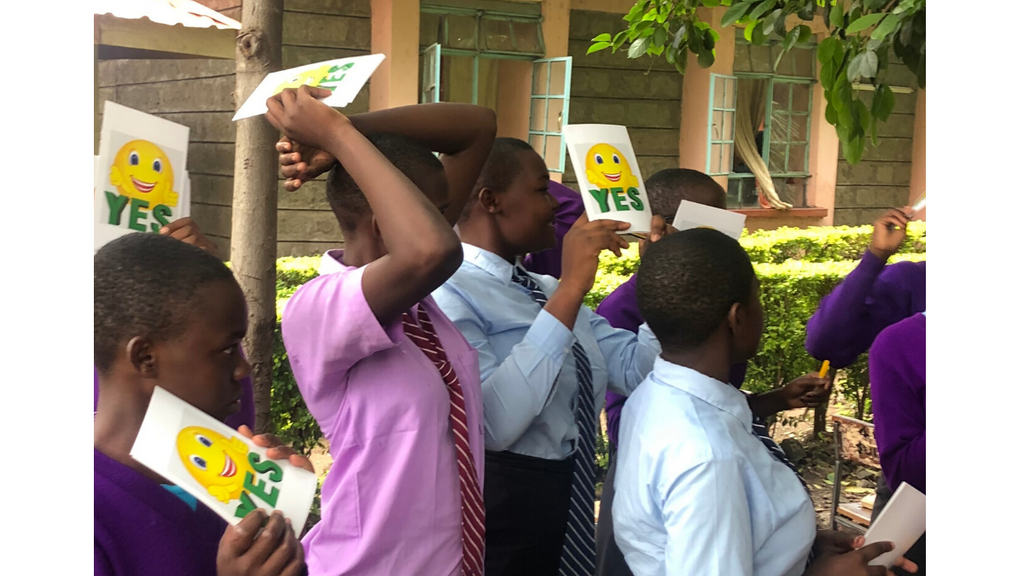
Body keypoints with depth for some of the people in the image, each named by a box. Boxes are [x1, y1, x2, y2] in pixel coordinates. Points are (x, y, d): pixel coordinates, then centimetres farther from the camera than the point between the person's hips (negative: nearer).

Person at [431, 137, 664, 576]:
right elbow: (493, 423, -30)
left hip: (570, 504, 8)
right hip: (500, 508, -8)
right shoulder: (448, 292, -17)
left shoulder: (545, 291, 10)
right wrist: (570, 290, -28)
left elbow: (637, 371, 4)